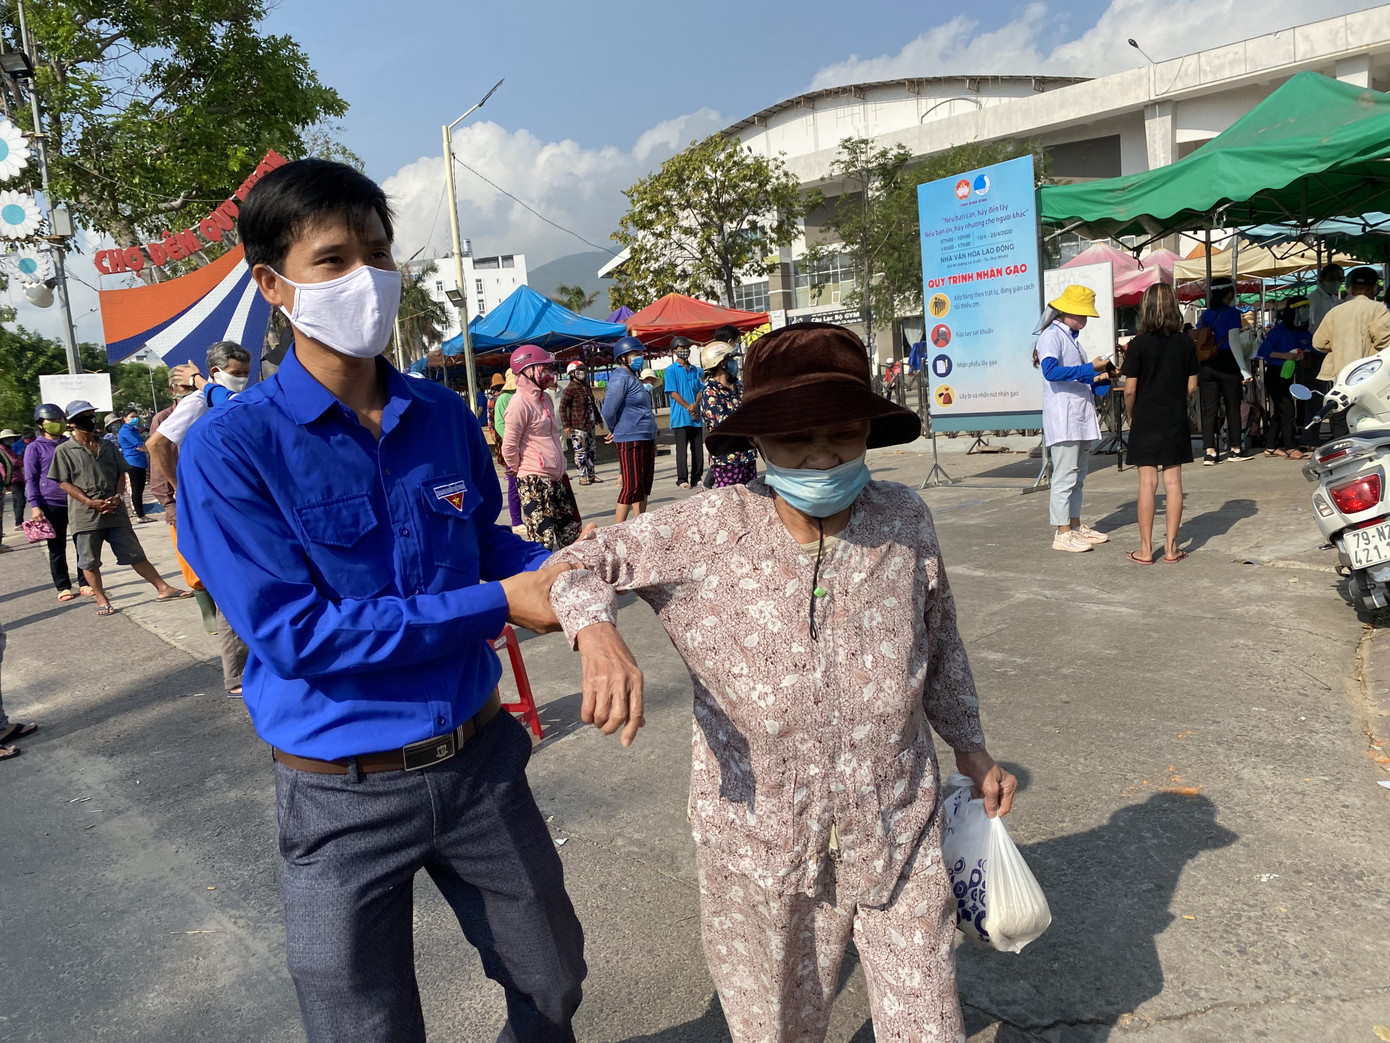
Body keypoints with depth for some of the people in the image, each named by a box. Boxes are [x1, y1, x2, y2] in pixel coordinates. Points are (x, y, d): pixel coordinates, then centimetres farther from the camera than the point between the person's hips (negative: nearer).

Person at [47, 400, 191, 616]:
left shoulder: (108, 446, 11)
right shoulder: (64, 451, -1)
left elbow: (120, 474, 13)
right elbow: (64, 483, -5)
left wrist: (117, 497, -5)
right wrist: (91, 502, -15)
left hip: (114, 511, 3)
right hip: (85, 515, -3)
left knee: (135, 554, 7)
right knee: (90, 562, 6)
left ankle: (162, 588, 9)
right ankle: (101, 601, 16)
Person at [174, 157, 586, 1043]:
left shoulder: (444, 414, -1)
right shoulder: (230, 451, -16)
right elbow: (293, 633, -21)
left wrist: (554, 570, -11)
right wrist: (495, 606, -23)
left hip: (479, 757, 4)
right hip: (345, 799, -4)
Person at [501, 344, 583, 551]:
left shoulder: (544, 398, 12)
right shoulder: (519, 403, -14)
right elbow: (509, 447, -14)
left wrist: (560, 469, 17)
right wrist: (522, 471, -1)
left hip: (557, 477, 9)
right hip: (534, 483, -9)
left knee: (572, 530, 15)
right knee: (543, 541, -6)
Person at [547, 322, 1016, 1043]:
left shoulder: (904, 519, -6)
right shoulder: (711, 530, -14)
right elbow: (582, 564, -9)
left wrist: (969, 746, 16)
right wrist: (597, 632, -31)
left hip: (898, 833, 2)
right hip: (759, 841, -1)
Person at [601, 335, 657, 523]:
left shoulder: (632, 378, 17)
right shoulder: (620, 378, -14)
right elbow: (608, 411, -20)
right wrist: (614, 432, -4)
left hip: (646, 439, 10)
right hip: (629, 440, -10)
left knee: (644, 485, 12)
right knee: (632, 486, -9)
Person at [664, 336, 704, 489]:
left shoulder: (696, 370, 15)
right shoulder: (671, 370, 1)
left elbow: (700, 390, 10)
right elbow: (673, 393, -6)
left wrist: (695, 406, -9)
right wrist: (689, 408, -11)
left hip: (696, 417, 5)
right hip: (680, 417, -5)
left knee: (698, 449, 5)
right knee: (682, 449, -4)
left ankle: (697, 478, 13)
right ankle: (682, 480, -1)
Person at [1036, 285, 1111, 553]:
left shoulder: (1072, 338, 20)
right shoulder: (1050, 336, -10)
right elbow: (1051, 371, -26)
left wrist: (1097, 378, 9)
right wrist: (1090, 369, -23)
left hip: (1081, 417, 10)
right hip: (1063, 419, -10)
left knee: (1078, 476, 14)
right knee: (1065, 476, -8)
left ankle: (1075, 526, 22)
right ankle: (1062, 533, -4)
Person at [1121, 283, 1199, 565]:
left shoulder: (1138, 344, -9)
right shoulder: (1186, 342, 1)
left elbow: (1130, 389, -9)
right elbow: (1192, 386, 4)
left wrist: (1131, 415, 7)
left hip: (1145, 421, -3)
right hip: (1176, 421, 3)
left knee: (1147, 483, 0)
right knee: (1173, 482, 6)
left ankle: (1145, 549, 4)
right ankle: (1171, 547, 10)